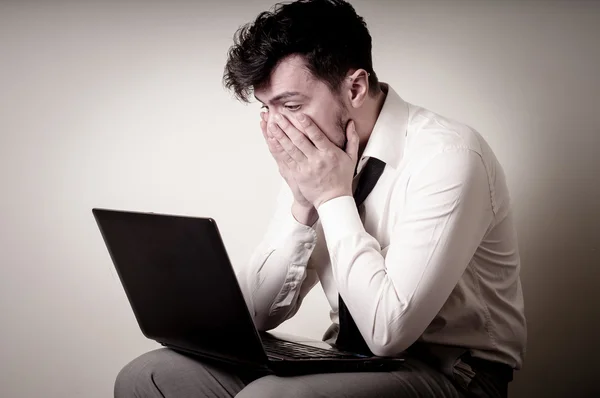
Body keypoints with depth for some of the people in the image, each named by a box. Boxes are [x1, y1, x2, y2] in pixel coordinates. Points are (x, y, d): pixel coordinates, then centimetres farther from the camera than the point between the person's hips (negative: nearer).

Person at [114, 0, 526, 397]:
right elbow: (257, 312, 1)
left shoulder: (446, 156, -20)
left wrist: (334, 197, -20)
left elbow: (389, 331, -25)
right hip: (348, 360, 6)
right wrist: (303, 204, -12)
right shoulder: (314, 158, -1)